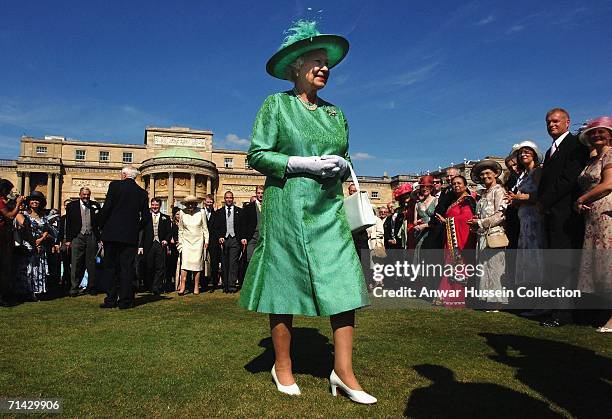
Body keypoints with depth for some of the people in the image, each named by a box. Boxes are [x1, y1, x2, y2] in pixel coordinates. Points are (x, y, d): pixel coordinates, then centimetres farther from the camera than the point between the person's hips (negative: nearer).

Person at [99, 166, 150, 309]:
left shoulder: (114, 185, -1)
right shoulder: (142, 193, 7)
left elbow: (106, 207, -8)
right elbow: (146, 217, 5)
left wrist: (102, 226, 4)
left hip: (112, 233, -1)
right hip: (131, 236, 2)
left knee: (110, 267, 9)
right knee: (127, 268, 5)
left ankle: (111, 299, 10)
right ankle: (125, 300, 5)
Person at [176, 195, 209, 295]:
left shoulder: (201, 212, -3)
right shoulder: (182, 213, -1)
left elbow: (205, 228, 5)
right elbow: (180, 229, 9)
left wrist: (206, 240, 2)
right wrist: (180, 241, 8)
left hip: (198, 241, 0)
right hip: (186, 241, 0)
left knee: (197, 263, 0)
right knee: (185, 262, -9)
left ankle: (196, 287, 6)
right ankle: (182, 286, -9)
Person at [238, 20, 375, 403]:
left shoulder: (335, 113, 17)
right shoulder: (276, 104, 3)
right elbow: (257, 155, -4)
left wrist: (341, 165, -3)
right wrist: (301, 163, -15)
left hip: (328, 209, 5)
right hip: (287, 206, -4)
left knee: (344, 283, -5)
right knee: (285, 284, 2)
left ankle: (344, 372, 5)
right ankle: (282, 367, 19)